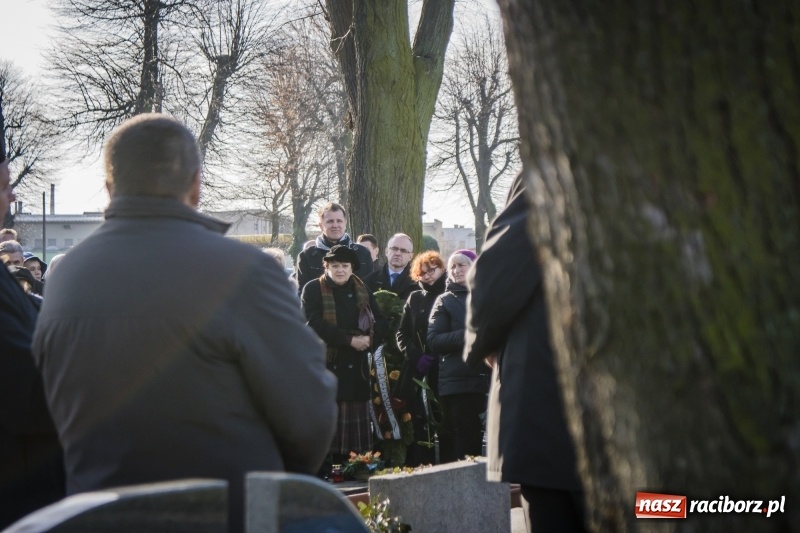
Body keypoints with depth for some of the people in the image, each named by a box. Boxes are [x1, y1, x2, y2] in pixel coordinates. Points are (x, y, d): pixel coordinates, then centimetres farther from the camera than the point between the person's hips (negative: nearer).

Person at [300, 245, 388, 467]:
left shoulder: (362, 290, 15)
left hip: (356, 367, 4)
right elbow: (315, 324, -12)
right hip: (326, 365, -4)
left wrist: (368, 338, -12)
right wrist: (349, 340, -15)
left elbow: (381, 322, 9)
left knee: (356, 429, 3)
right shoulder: (313, 290, 1)